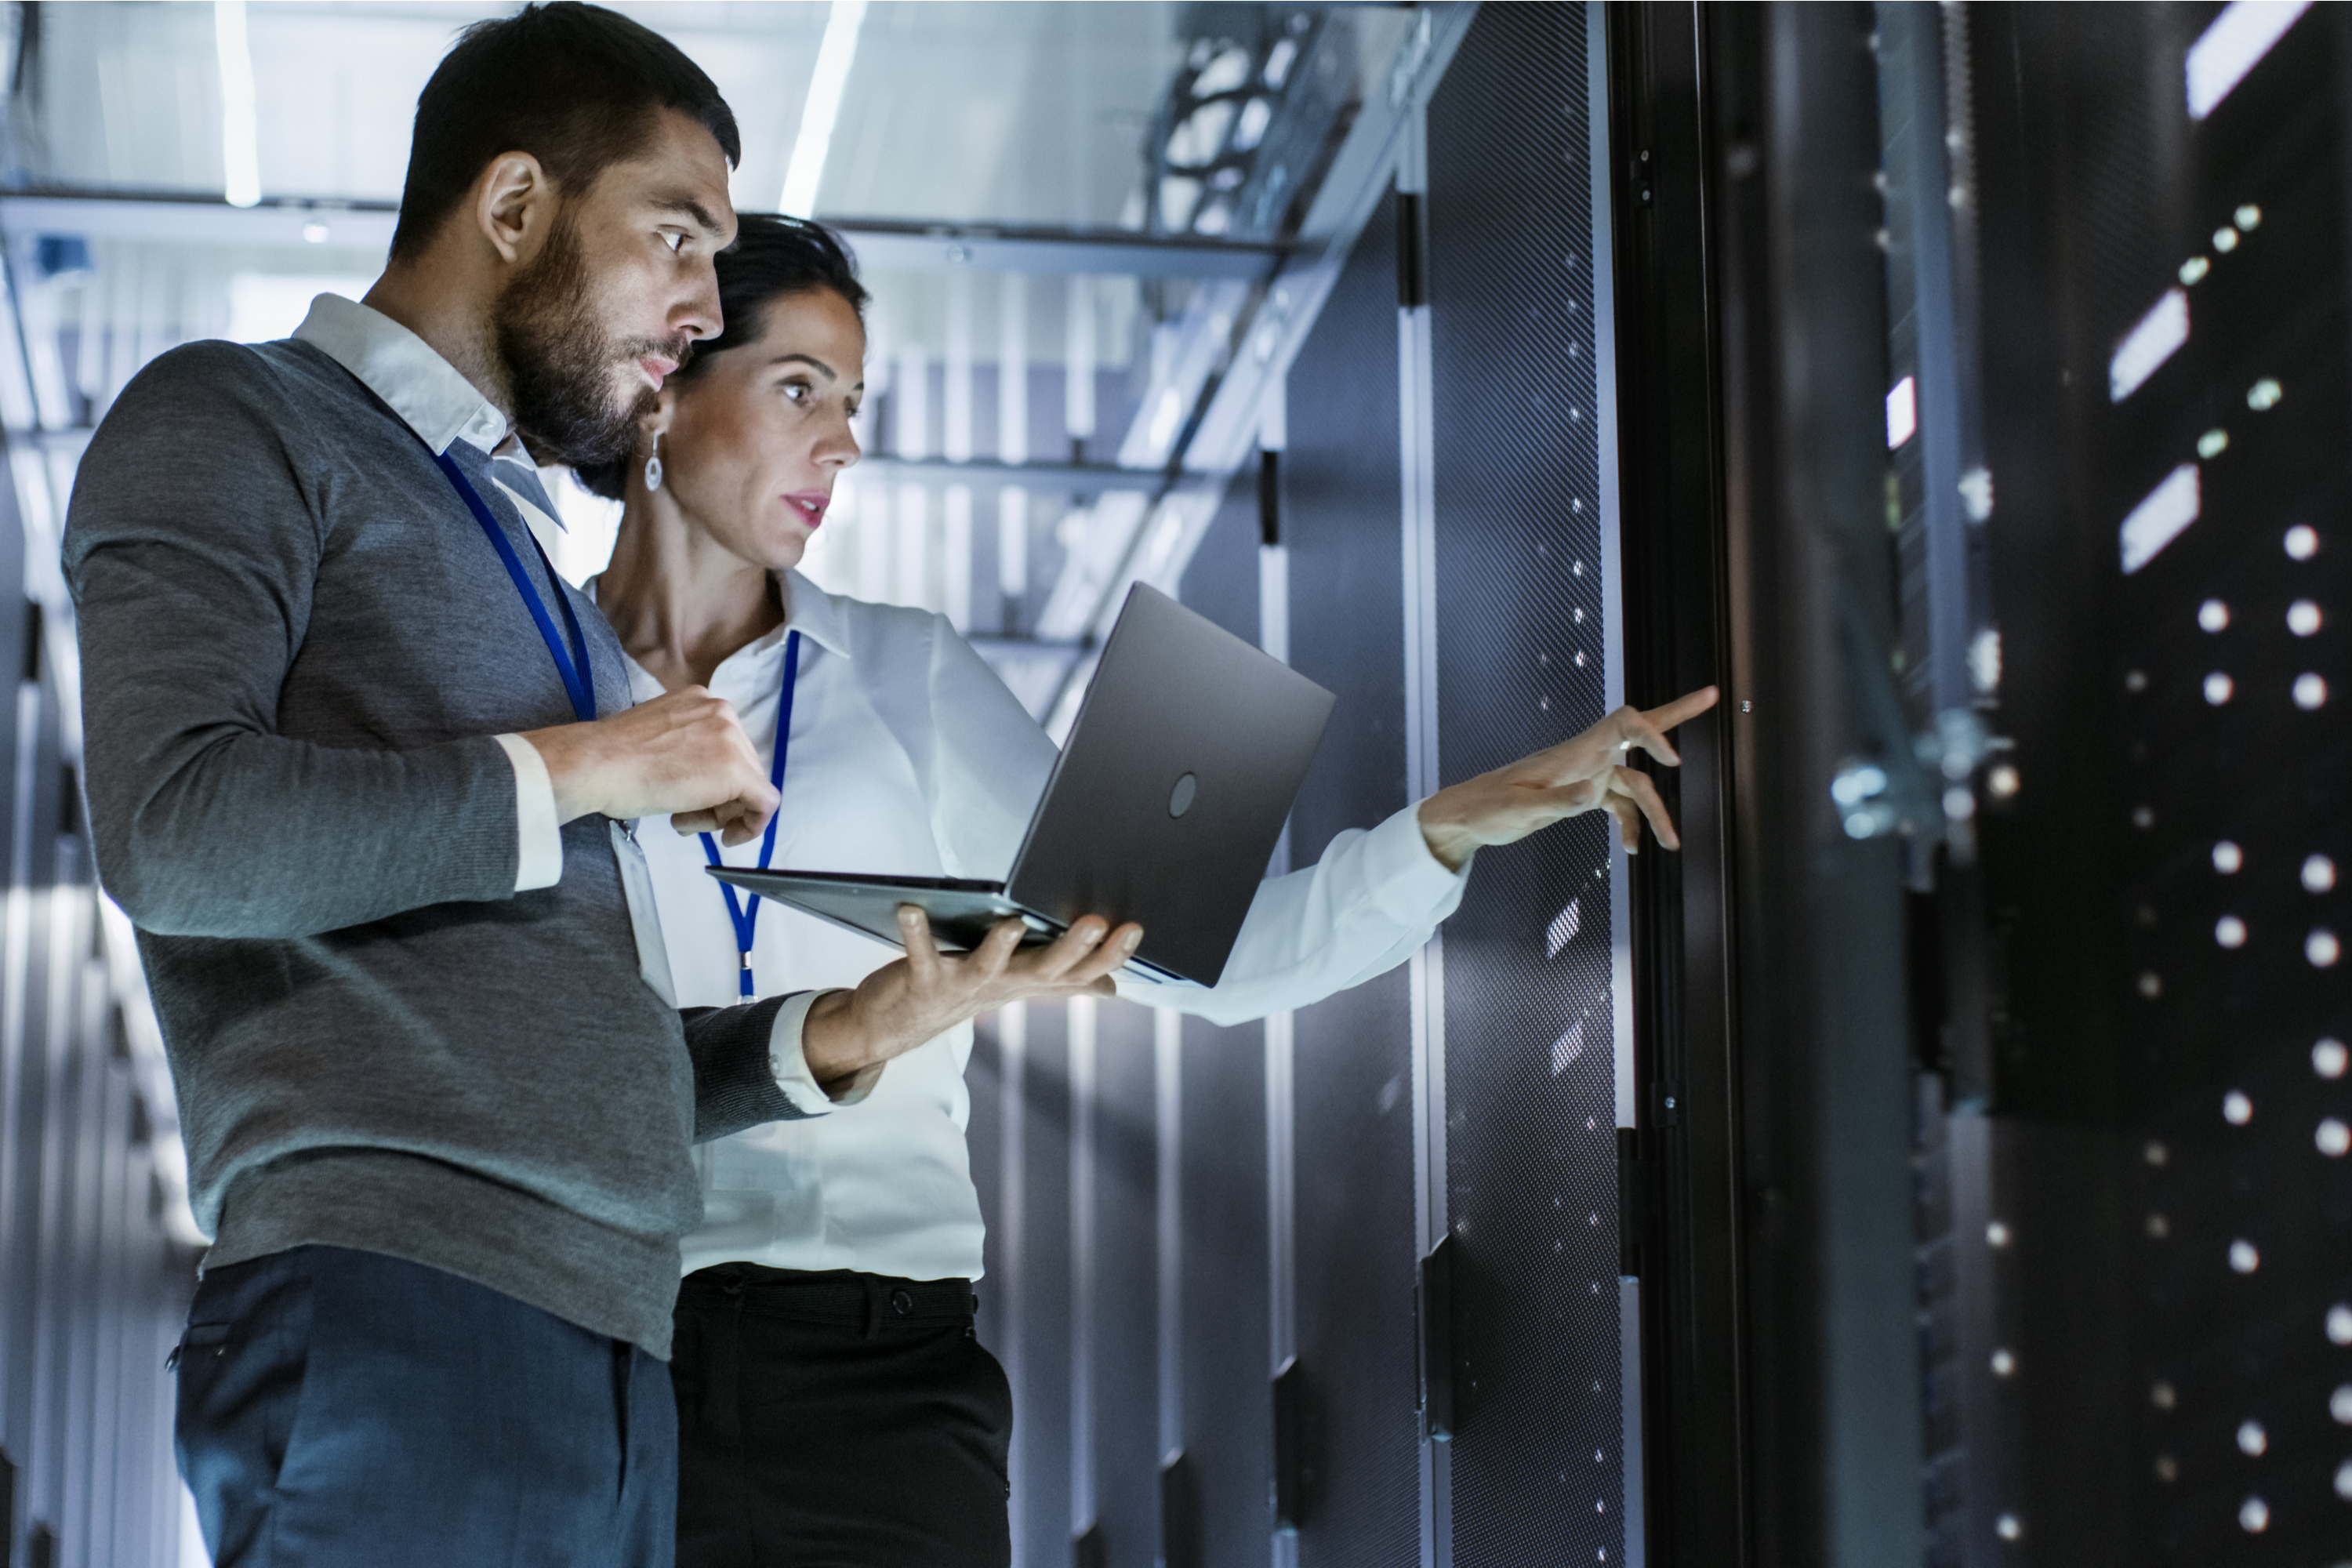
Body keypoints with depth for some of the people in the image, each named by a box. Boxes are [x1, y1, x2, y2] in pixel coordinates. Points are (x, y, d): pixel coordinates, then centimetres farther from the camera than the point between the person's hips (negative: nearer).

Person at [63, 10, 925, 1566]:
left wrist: (823, 1038, 11)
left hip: (612, 1352, 8)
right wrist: (576, 766, -5)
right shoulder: (239, 427, 5)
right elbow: (175, 829, -14)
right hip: (397, 1315, -8)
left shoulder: (528, 565, 29)